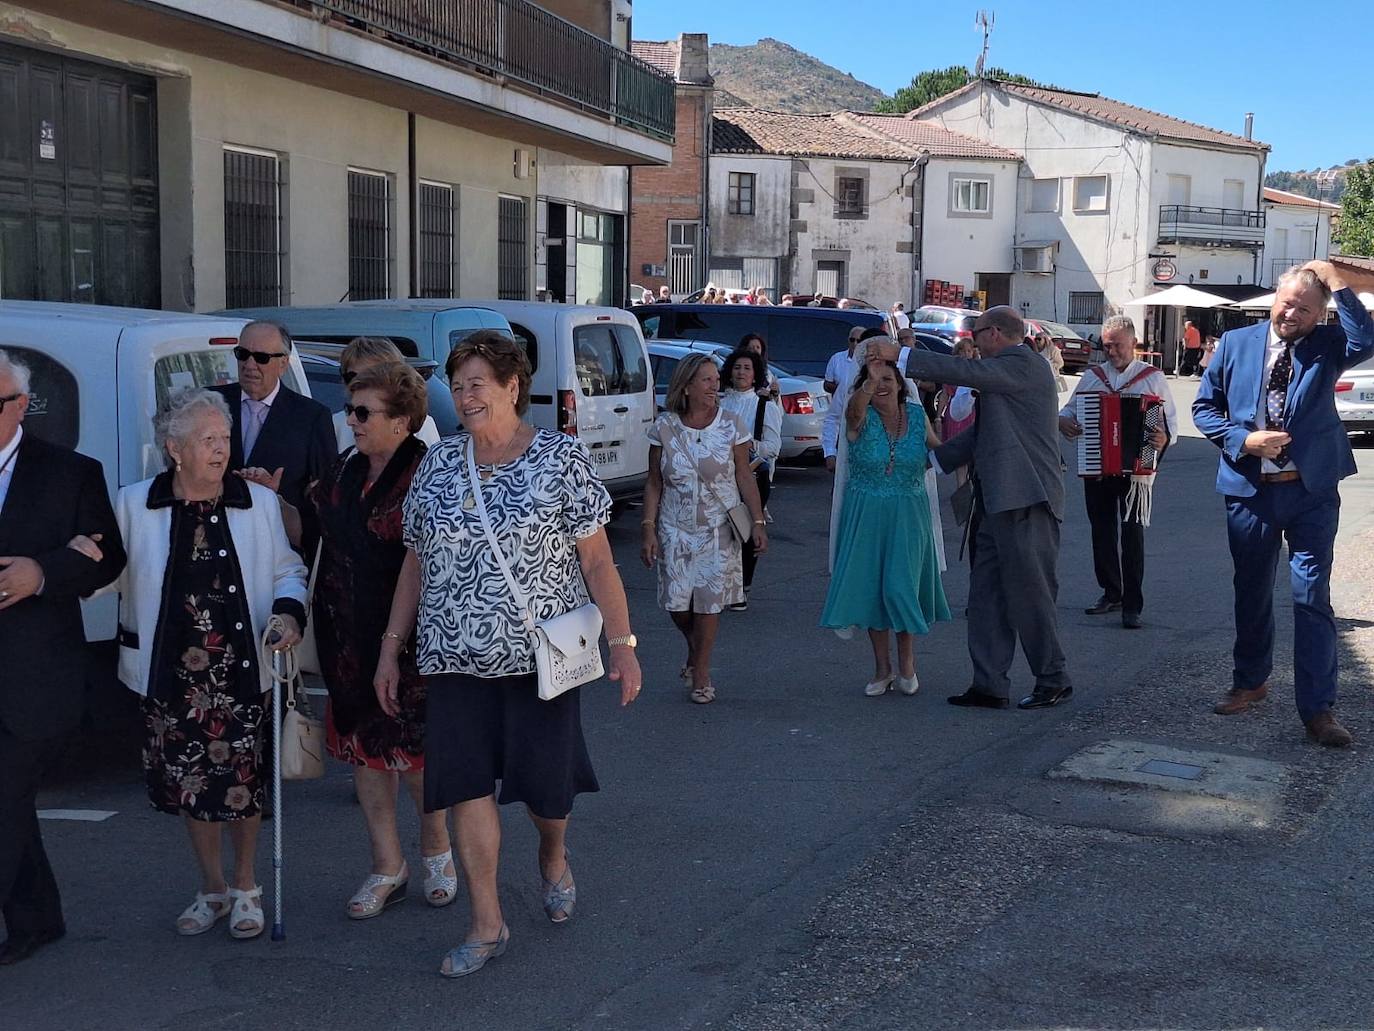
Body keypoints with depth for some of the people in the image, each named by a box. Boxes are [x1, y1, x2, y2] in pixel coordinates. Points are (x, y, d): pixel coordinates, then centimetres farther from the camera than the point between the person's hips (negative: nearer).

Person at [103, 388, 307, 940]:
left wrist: (289, 611, -11)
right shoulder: (134, 505, 1)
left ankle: (245, 888, 25)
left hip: (242, 670, -1)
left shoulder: (259, 502, 2)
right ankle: (212, 889, 29)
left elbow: (287, 570, 8)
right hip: (172, 672, 1)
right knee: (189, 785, 10)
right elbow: (111, 578, 8)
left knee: (243, 784, 3)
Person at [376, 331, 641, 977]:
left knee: (545, 780, 7)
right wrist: (391, 649, 9)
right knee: (467, 785, 1)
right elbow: (415, 565, 12)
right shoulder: (437, 465, 7)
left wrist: (622, 643, -10)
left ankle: (554, 857, 41)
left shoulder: (561, 458, -4)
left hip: (540, 654, -3)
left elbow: (597, 561, -5)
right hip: (455, 659, 3)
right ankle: (487, 925, 12)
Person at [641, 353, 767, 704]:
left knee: (709, 602, 0)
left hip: (719, 529, -1)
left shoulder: (730, 426, -4)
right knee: (677, 602, 1)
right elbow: (654, 484, 1)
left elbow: (745, 478, 0)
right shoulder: (664, 428, -4)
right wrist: (648, 528, -5)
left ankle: (701, 675, 15)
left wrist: (758, 522, -5)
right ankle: (694, 649, 33)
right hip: (676, 529, 1)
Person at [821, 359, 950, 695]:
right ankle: (882, 668, 17)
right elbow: (854, 411, -35)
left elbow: (938, 447, 19)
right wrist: (870, 381, -52)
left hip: (907, 515, 0)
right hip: (865, 515, 0)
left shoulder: (916, 414, 1)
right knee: (870, 587, 4)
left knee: (900, 586, -6)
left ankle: (907, 663, 14)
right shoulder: (861, 417, -8)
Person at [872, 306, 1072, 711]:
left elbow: (964, 371, -19)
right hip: (1001, 502, 10)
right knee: (986, 592, 8)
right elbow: (981, 433, 24)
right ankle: (989, 686, 11)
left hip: (1026, 500, -10)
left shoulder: (1025, 364, -9)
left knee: (1028, 593, -2)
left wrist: (900, 355, -15)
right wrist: (931, 460, 21)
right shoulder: (1011, 370, 20)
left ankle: (1054, 681, 10)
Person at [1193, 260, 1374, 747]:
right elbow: (1204, 407, 5)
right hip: (1248, 490, 2)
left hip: (1312, 492, -2)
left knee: (1312, 598, -4)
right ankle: (1250, 681, 35)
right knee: (1251, 592, 16)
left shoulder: (1326, 345, -1)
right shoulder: (1235, 343, 2)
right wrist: (1244, 440, -11)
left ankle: (1318, 709, 1)